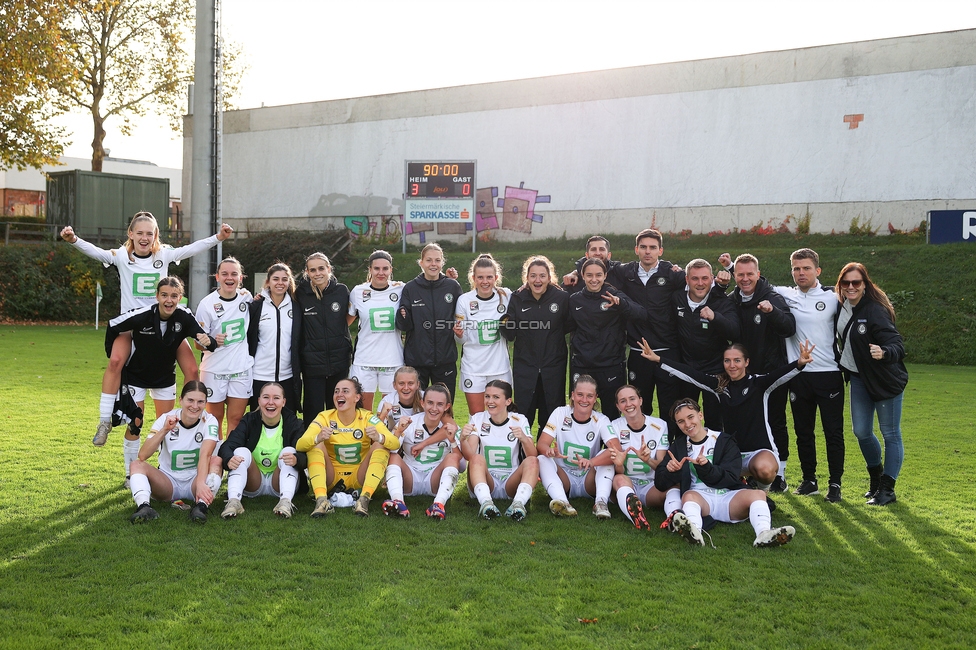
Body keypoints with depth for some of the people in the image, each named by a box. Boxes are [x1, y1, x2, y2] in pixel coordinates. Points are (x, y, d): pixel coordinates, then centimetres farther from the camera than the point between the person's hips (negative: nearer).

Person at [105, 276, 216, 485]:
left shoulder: (184, 317, -21)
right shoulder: (142, 316, -28)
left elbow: (206, 341, -20)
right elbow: (112, 326, -13)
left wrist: (208, 341, -44)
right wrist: (113, 356, -5)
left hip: (165, 377, 3)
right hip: (136, 376, -3)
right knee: (134, 425, 2)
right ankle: (131, 474, 18)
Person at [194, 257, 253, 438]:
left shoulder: (246, 297, 1)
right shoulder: (207, 304, -10)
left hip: (242, 369, 3)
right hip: (215, 370, -2)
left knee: (236, 419, 4)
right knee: (215, 419, 8)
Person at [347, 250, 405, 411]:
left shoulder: (400, 290, 2)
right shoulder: (357, 292, 2)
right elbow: (347, 321, 13)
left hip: (393, 357, 0)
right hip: (364, 358, 0)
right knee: (363, 404, 4)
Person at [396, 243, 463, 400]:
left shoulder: (452, 286, 2)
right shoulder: (410, 288, 0)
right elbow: (404, 326, -1)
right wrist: (403, 317, -22)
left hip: (446, 359, 1)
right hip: (416, 359, 0)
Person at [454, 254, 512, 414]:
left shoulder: (505, 297, 0)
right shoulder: (464, 300, -5)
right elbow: (463, 339, 0)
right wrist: (459, 333, -21)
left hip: (500, 366, 2)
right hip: (473, 369, -1)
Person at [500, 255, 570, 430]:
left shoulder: (562, 298, -5)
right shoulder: (517, 299, 0)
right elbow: (510, 335, -2)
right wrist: (504, 322, -18)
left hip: (553, 368, -1)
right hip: (524, 368, 1)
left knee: (551, 419, 9)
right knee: (522, 418, 3)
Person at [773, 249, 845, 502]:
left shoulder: (832, 297, 1)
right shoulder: (784, 295, 6)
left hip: (829, 374, -2)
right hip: (799, 375, 2)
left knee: (833, 432, 1)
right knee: (803, 431, 9)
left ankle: (835, 484, 11)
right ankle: (809, 481, 22)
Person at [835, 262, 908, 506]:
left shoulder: (875, 310, -21)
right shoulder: (841, 308, -1)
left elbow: (897, 344, -29)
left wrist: (884, 353, -47)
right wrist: (845, 367, 7)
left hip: (886, 380, -7)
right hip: (859, 378, 7)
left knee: (890, 434, 2)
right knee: (861, 432, 9)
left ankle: (887, 489, 10)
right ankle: (876, 477, 31)